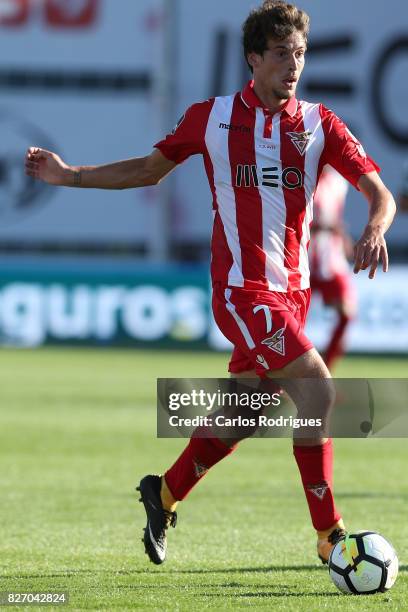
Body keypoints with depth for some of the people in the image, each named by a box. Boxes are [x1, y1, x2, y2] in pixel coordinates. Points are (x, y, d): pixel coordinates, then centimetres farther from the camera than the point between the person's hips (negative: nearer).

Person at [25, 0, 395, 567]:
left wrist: (374, 229, -24)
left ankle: (165, 494, 35)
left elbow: (380, 194, -1)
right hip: (242, 286, -4)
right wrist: (68, 175, 14)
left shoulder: (318, 123, 5)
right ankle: (331, 536, -13)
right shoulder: (212, 117, 2)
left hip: (292, 290, 4)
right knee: (318, 388, -19)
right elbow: (150, 169, 17)